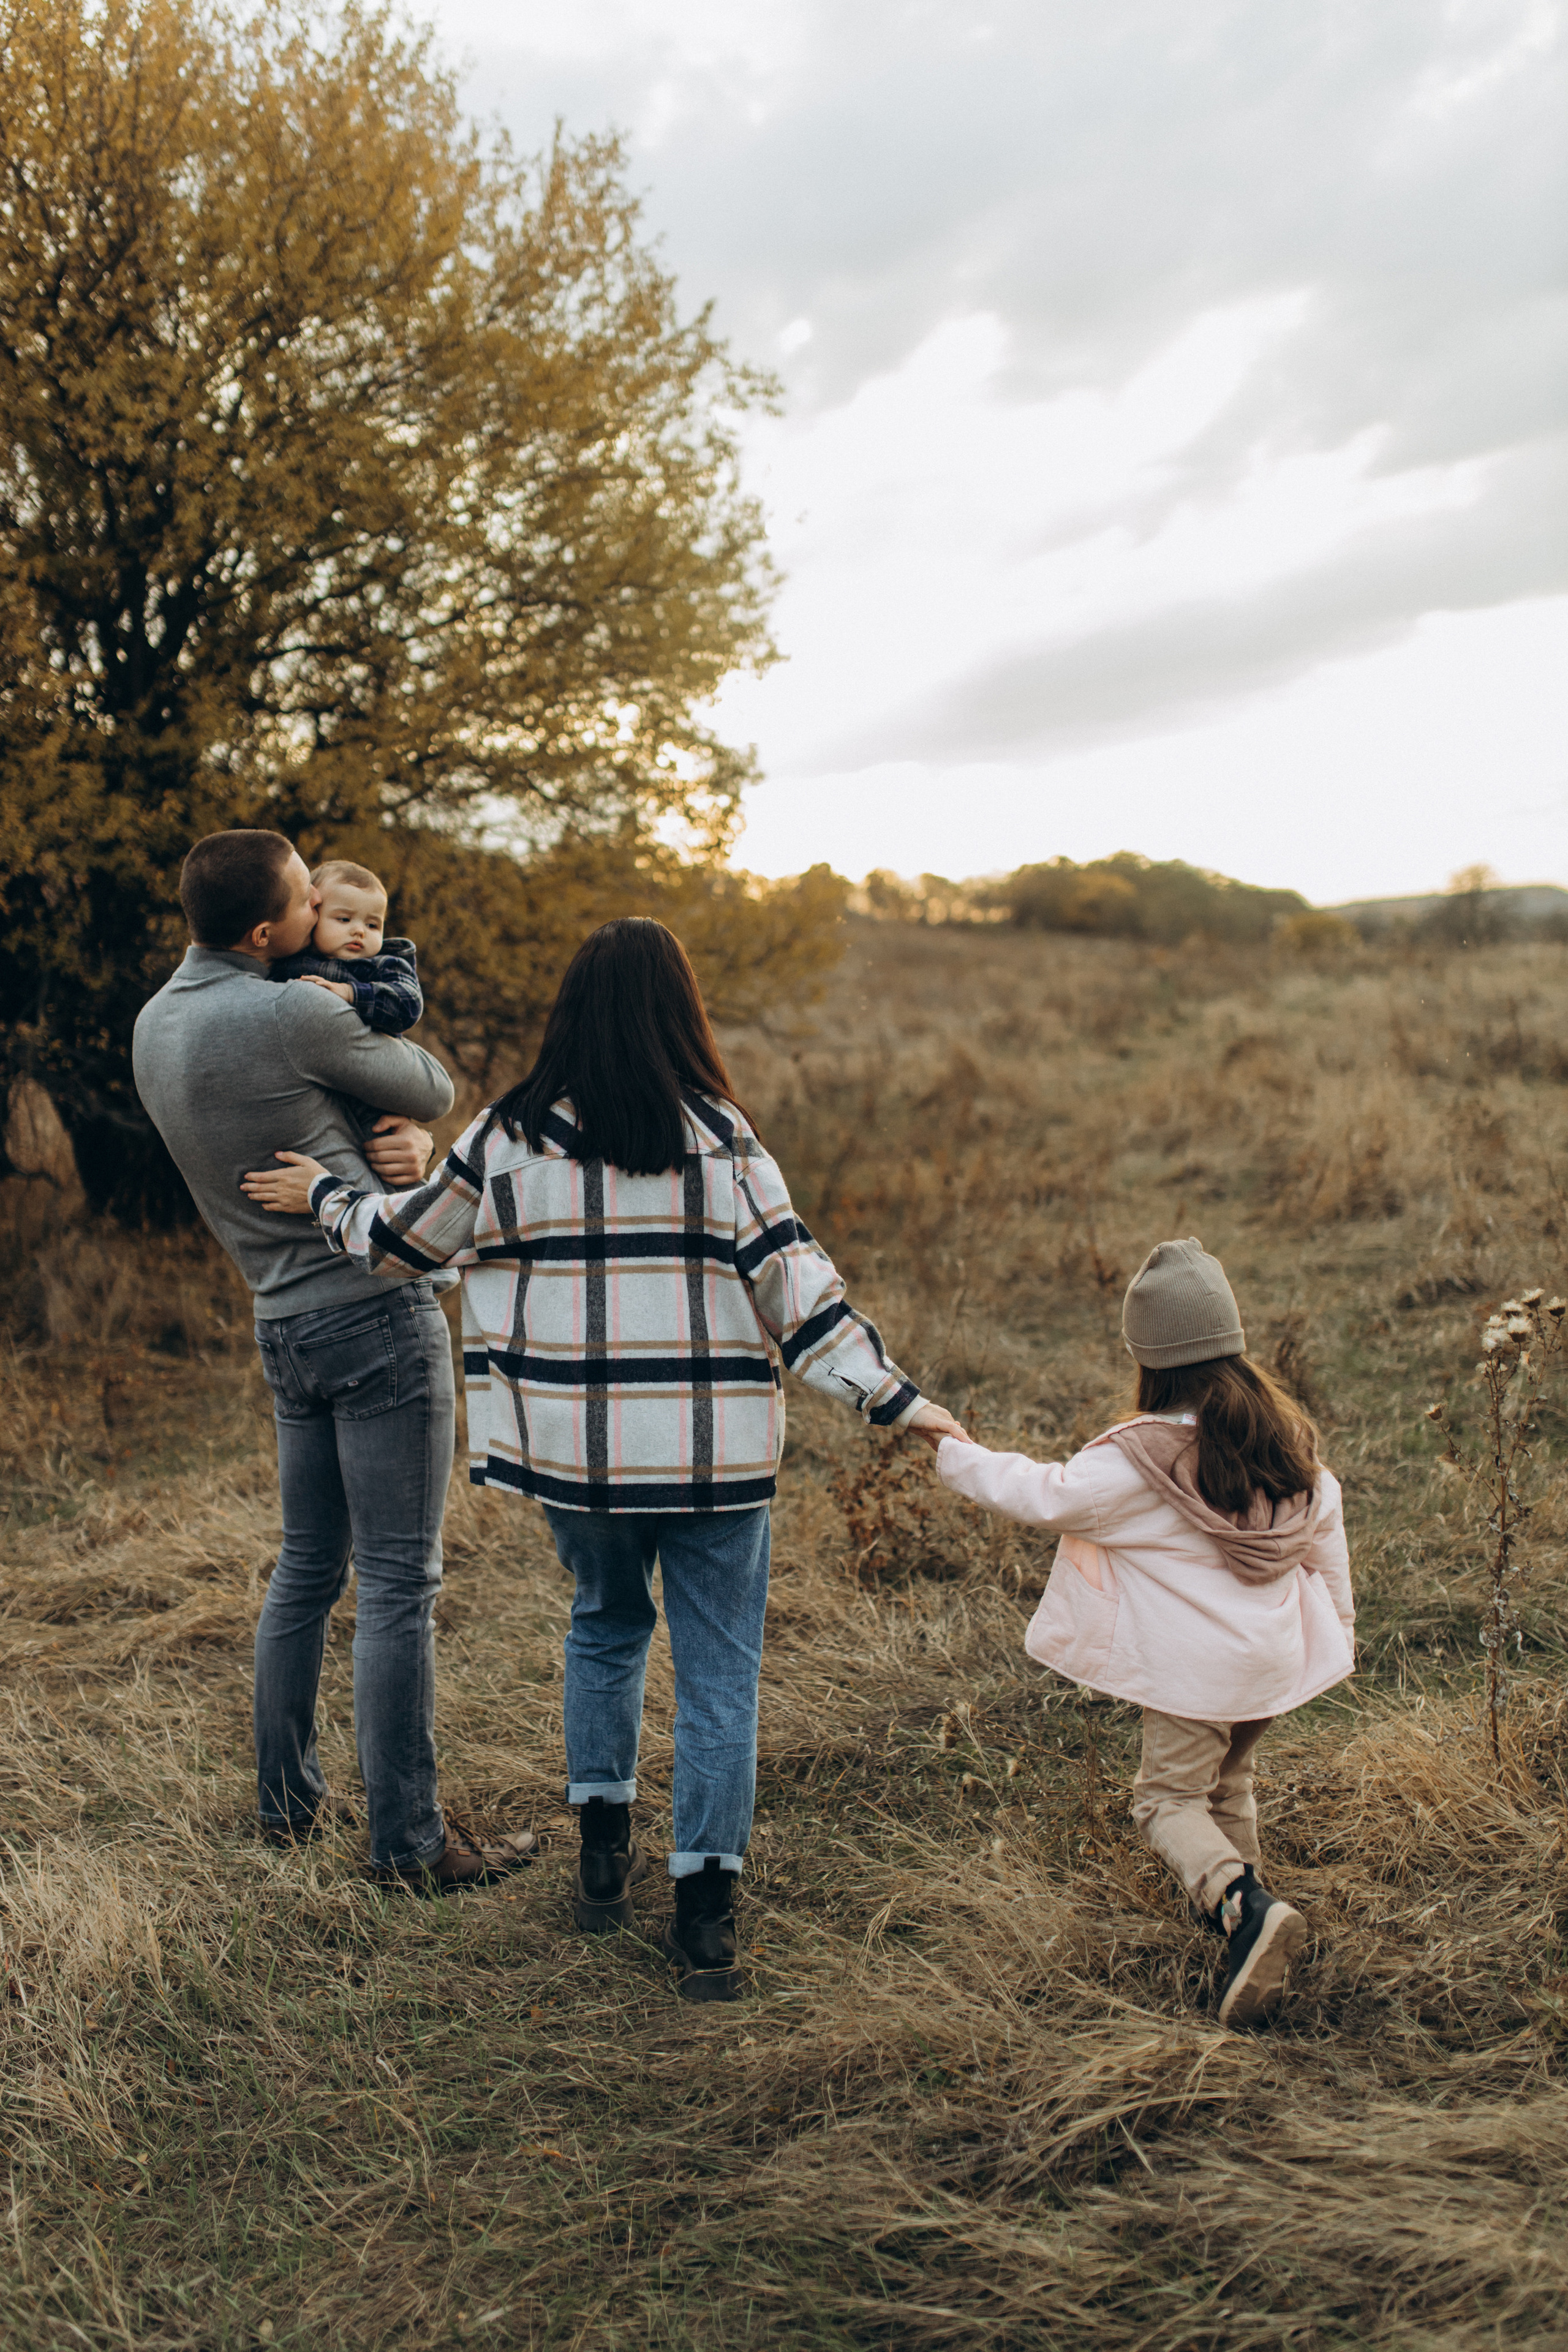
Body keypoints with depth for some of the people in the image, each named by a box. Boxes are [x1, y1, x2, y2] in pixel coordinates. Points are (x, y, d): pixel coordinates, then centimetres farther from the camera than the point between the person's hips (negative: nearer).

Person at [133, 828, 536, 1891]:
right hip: (377, 1308, -8)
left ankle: (289, 1798, 29)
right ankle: (408, 1837, 6)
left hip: (285, 1322, 8)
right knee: (401, 1582, -2)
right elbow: (435, 1087, -3)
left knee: (309, 1567, 19)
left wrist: (403, 1141, -5)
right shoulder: (298, 1015, -17)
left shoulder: (155, 1025, 10)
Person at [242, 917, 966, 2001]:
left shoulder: (514, 1136, -2)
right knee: (718, 1668, 8)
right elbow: (794, 1282, -8)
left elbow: (405, 1240, 9)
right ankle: (705, 1907, 8)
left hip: (575, 1445, 3)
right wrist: (891, 1394, -2)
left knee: (606, 1626, 26)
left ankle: (605, 1849, 32)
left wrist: (326, 1197, 27)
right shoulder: (721, 1138, -6)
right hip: (712, 1452, -2)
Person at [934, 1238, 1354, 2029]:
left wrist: (957, 1458, 0)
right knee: (1227, 1783, 24)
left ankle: (1244, 1905, -17)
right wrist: (1339, 1624, 25)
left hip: (1196, 1664, -7)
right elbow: (1325, 1525, 12)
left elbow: (1049, 1496, -14)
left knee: (1169, 1794, 4)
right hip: (1275, 1652, 7)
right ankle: (1241, 1904, 24)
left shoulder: (1144, 1457, -18)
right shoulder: (1285, 1433, 2)